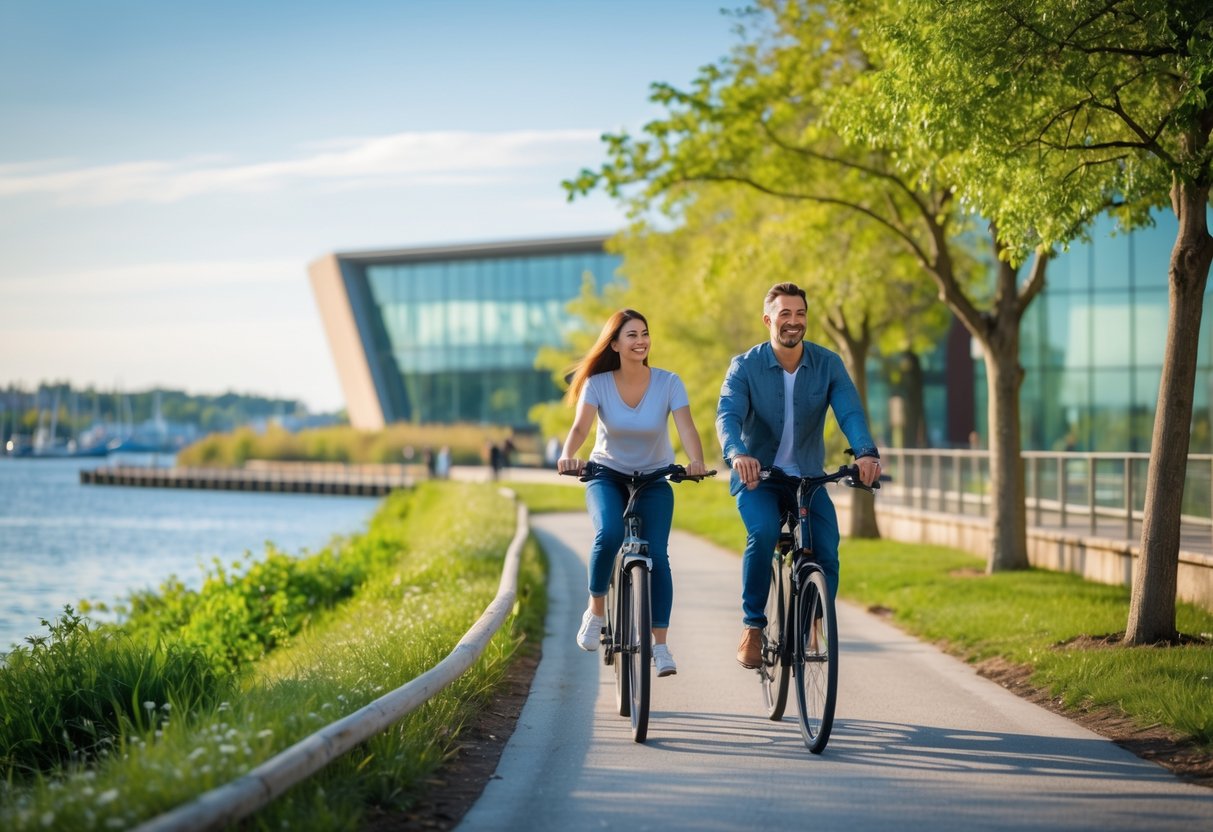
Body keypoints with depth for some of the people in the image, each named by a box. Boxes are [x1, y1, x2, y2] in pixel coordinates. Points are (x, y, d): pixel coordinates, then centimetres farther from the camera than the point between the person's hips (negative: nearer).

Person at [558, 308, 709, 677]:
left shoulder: (668, 383, -13)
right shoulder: (597, 384, -13)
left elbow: (686, 428, -25)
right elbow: (580, 427, -27)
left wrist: (696, 461, -46)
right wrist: (568, 455, -49)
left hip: (654, 480, 1)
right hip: (607, 476, -1)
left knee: (657, 554, -15)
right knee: (608, 534, -30)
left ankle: (660, 646, -6)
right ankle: (595, 611, -6)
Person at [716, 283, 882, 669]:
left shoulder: (828, 364, -5)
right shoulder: (745, 366, -10)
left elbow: (850, 411, -19)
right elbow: (728, 415, -24)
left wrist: (866, 451, -40)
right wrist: (737, 454, -47)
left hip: (808, 477, 2)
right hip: (756, 477, -2)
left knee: (827, 552, -17)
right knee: (763, 532, -31)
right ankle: (752, 627, -16)